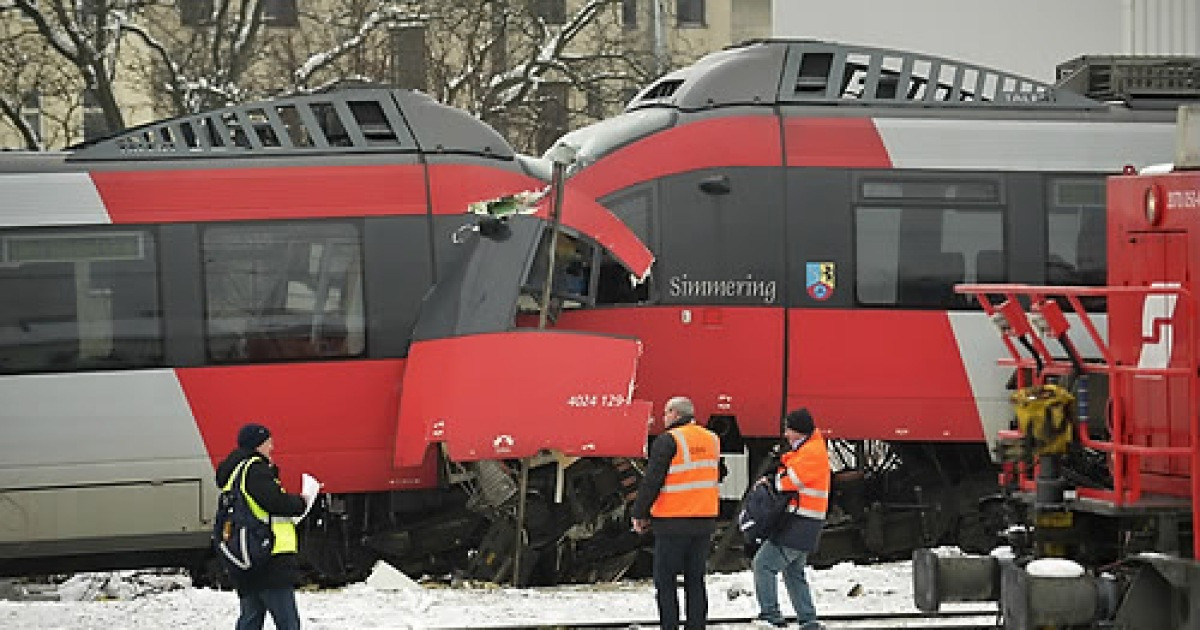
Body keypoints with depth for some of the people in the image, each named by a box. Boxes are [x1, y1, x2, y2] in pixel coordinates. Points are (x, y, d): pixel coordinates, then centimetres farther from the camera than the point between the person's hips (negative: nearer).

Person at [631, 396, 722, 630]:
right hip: (705, 522, 6)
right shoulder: (712, 440, 9)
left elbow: (651, 481, -12)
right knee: (695, 580, 12)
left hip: (673, 523, -6)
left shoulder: (667, 441, -12)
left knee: (665, 580, 2)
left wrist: (639, 514, -2)